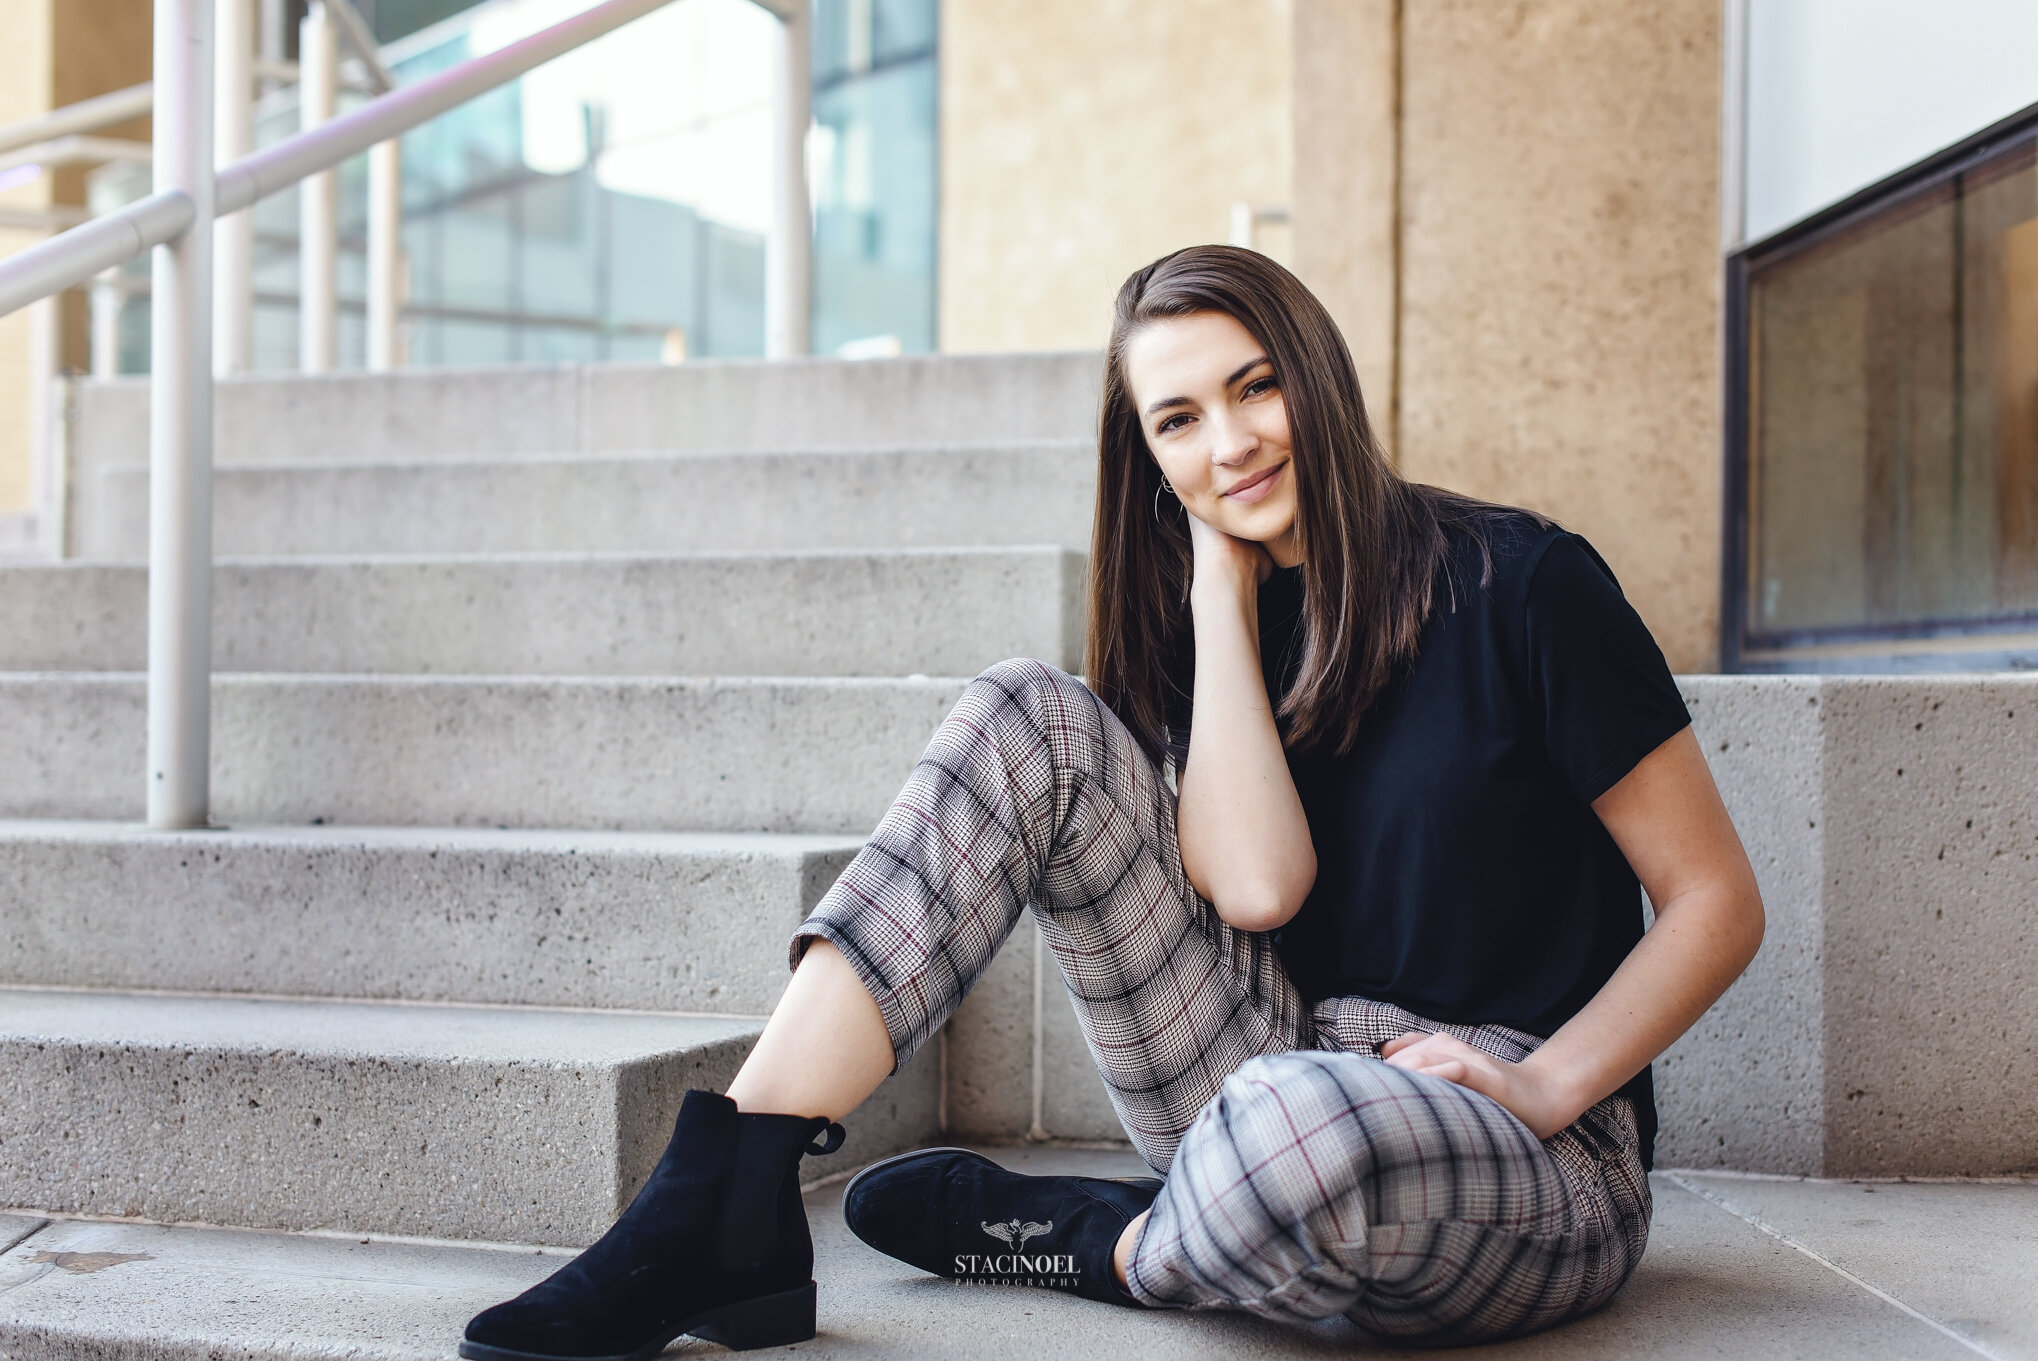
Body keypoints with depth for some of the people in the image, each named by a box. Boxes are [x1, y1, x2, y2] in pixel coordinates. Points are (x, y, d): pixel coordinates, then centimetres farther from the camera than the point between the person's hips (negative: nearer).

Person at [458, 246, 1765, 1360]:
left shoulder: (1513, 581, -6)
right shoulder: (1213, 623, 8)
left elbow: (1719, 901, -3)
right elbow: (1255, 887, -12)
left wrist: (1545, 1087, -15)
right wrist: (1220, 587, -6)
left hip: (1539, 1171, -4)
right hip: (1273, 1097, 5)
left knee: (1294, 1118, -43)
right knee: (1031, 722, -12)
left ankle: (1084, 1242, -6)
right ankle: (725, 1213, -20)